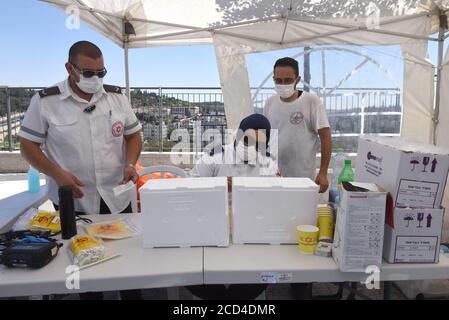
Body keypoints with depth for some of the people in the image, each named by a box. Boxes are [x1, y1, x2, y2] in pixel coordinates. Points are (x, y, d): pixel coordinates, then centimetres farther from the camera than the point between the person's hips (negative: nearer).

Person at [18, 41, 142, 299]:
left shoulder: (117, 97, 2)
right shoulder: (45, 101, -5)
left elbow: (133, 134, 9)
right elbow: (28, 145, -1)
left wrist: (130, 164, -9)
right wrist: (57, 174, -16)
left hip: (117, 199, 2)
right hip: (71, 203, -2)